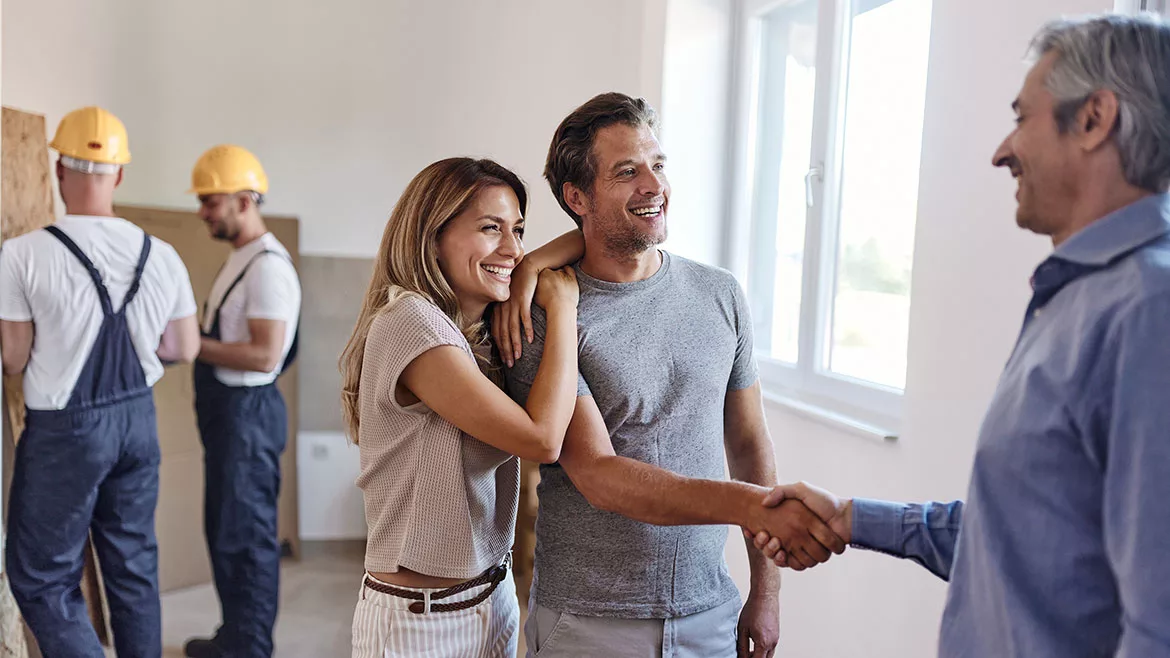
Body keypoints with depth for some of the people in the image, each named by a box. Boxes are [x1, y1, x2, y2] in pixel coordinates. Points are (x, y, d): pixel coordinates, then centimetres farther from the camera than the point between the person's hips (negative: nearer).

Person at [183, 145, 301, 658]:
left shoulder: (268, 265, -19)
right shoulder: (240, 258, 13)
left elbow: (265, 355, -25)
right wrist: (189, 341, 7)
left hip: (247, 412, -10)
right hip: (225, 409, 10)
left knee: (246, 535, 1)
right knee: (223, 528, 19)